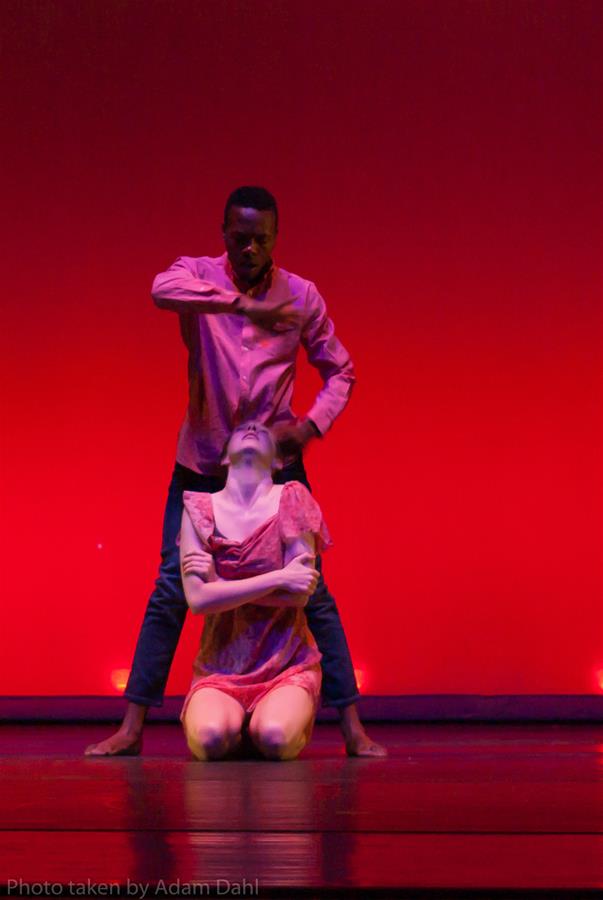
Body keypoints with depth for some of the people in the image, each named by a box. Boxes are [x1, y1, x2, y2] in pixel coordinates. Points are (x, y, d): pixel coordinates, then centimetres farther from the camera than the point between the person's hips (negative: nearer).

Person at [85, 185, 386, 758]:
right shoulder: (198, 274, -3)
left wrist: (312, 424, -10)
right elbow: (162, 290, -28)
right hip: (201, 463, 0)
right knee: (170, 592, -1)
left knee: (312, 592, -1)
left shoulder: (301, 295, 1)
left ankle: (352, 728, 5)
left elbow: (340, 371, 8)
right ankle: (131, 728, 7)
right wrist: (243, 304, -35)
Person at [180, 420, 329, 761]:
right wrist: (279, 578, -15)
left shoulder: (291, 499, -1)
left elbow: (300, 593, -8)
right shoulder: (199, 509, 1)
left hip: (287, 660, 0)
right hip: (221, 663, 0)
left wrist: (220, 581, -10)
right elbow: (198, 597, -11)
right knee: (211, 740, -30)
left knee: (275, 739, -29)